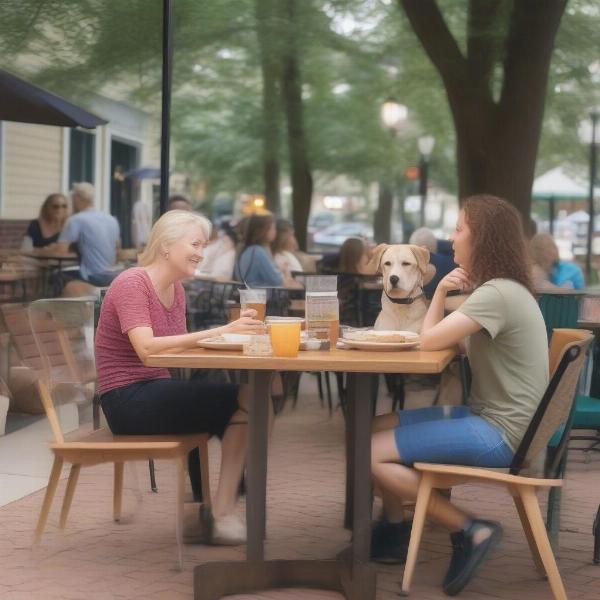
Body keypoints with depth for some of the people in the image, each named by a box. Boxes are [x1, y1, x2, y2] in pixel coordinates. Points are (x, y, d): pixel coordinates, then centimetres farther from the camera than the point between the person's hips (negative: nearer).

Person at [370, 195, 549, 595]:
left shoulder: (498, 294, -20)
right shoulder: (500, 289, 13)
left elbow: (430, 341, -21)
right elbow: (443, 337, 15)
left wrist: (442, 292, -6)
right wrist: (441, 291, 0)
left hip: (499, 433, -10)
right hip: (487, 417, 10)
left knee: (372, 454, -15)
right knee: (373, 429, 11)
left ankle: (471, 531, -8)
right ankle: (395, 531, 19)